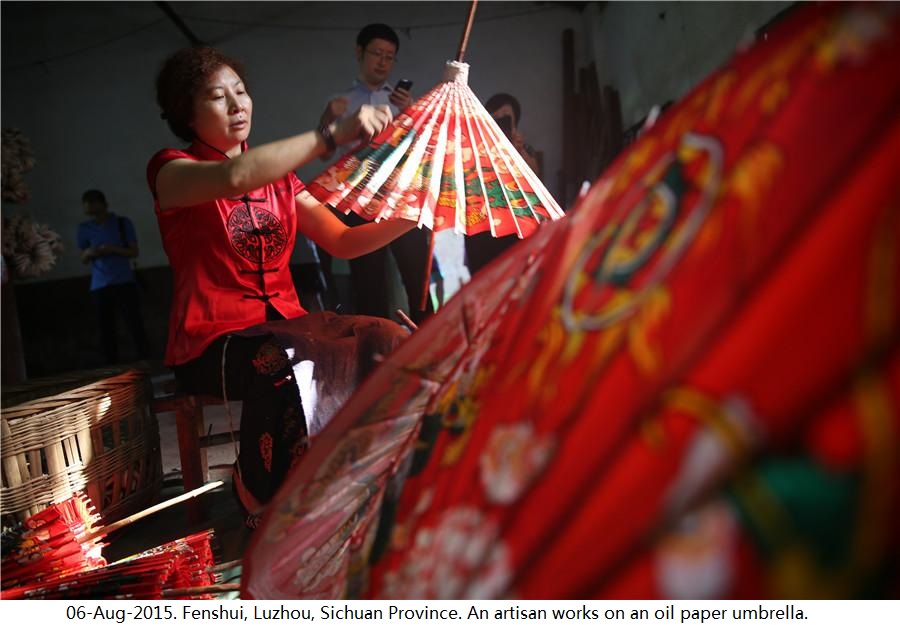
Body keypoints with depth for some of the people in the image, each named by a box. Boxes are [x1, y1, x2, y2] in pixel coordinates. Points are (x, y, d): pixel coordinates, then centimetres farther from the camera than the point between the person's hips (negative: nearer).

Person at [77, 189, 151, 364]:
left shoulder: (123, 223, 1)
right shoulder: (85, 228, 6)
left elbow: (134, 252, 1)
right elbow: (83, 260, 12)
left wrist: (114, 249, -16)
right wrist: (88, 253, -11)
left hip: (125, 282, -2)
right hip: (100, 286, 2)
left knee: (136, 325, -6)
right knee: (106, 330, 4)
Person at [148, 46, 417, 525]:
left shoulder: (278, 176, 17)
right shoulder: (170, 171, -1)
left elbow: (343, 241, 8)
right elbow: (234, 178, -26)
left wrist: (411, 217, -7)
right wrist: (333, 135, -30)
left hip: (284, 324, 5)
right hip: (212, 340, -5)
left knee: (388, 342, -21)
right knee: (287, 365, -37)